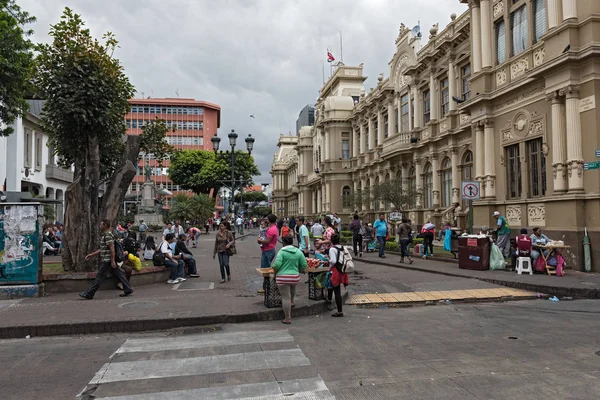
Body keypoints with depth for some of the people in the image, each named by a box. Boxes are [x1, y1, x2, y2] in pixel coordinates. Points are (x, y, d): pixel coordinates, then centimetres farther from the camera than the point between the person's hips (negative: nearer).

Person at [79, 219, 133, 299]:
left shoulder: (108, 235, -15)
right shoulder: (104, 235, 18)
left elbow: (112, 248, -21)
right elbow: (102, 249, 24)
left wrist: (112, 261, -22)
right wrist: (91, 255, 22)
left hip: (107, 261, -10)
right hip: (110, 261, 10)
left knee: (100, 277, -4)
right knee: (119, 274, 10)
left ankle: (88, 294, 2)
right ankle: (128, 289, 13)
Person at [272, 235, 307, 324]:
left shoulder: (282, 251, -8)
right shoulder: (298, 252, 3)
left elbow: (277, 265, -17)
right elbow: (304, 265, 3)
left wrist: (275, 272, 1)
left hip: (283, 278, -4)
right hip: (295, 277, 5)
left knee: (285, 298, 2)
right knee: (292, 286, 38)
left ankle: (288, 318, 9)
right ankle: (292, 301, 54)